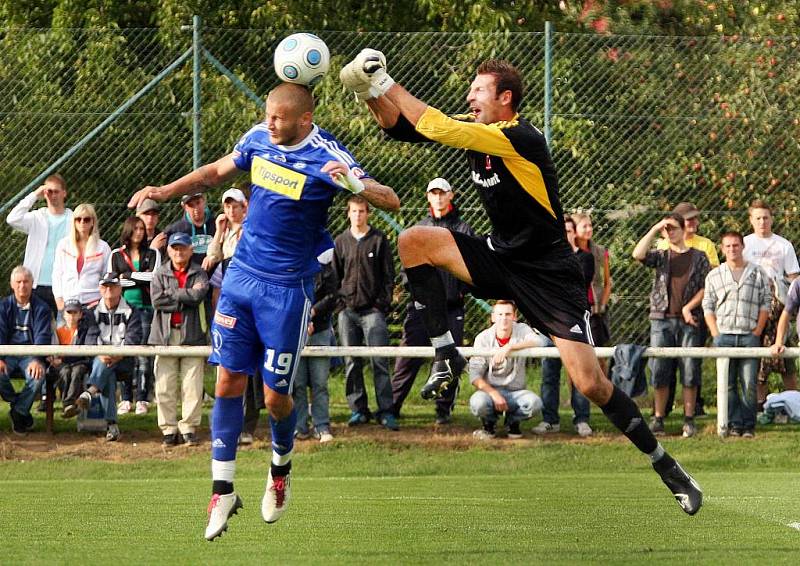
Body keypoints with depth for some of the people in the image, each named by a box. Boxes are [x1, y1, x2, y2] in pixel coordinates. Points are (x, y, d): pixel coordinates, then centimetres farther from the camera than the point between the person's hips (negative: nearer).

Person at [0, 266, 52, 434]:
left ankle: (19, 411, -10)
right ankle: (18, 404, -4)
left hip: (30, 354, -1)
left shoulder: (41, 308, 4)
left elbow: (43, 337, -7)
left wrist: (37, 360, -25)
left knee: (37, 376, -33)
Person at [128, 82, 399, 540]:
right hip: (242, 276, 5)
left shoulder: (327, 159, -16)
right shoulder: (258, 139, 0)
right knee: (228, 382, -1)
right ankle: (223, 490, 6)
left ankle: (281, 468, 31)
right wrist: (164, 192, 9)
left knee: (276, 396, 0)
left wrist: (357, 184, -40)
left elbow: (391, 201, -21)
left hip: (288, 289, -4)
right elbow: (216, 172, 19)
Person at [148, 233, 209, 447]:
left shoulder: (199, 273, 9)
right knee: (165, 385, -2)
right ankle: (169, 429, 4)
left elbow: (199, 295, -11)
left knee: (193, 385, -5)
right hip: (165, 334, 1)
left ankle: (189, 428, 2)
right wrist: (187, 297, -5)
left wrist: (172, 294, -5)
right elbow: (157, 300, -4)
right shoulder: (160, 274, 12)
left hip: (192, 334, -1)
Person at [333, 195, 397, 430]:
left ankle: (385, 411, -7)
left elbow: (388, 276, 4)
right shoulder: (341, 242, 11)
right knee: (352, 363, 3)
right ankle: (358, 409, 10)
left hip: (373, 311, -3)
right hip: (347, 311, 3)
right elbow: (335, 276, 14)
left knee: (379, 362, -8)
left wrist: (383, 304, -3)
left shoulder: (379, 240, 4)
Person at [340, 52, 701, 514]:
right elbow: (404, 128, 4)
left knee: (590, 384, -16)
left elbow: (438, 128, -30)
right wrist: (373, 94, -14)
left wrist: (387, 83, -23)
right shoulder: (478, 131, 0)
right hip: (502, 258, 8)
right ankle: (446, 355, -4)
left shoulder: (521, 139, -24)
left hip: (549, 275, -8)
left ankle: (667, 467, 0)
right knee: (414, 242, -11)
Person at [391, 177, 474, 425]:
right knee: (408, 359, -3)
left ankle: (444, 409, 10)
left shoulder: (463, 230, 6)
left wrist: (462, 289, -8)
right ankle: (391, 406, -1)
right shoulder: (418, 229, 13)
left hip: (452, 307, -1)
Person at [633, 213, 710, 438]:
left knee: (690, 371, -4)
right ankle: (658, 419, 4)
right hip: (662, 319, 1)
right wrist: (654, 229, -4)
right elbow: (638, 254, -7)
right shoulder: (661, 256, 12)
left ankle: (689, 420, 0)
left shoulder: (698, 257, 10)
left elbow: (705, 287, 3)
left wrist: (689, 307, -10)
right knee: (659, 371, -1)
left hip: (689, 321, -1)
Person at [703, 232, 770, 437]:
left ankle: (748, 425, 0)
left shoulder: (758, 274, 10)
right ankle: (734, 424, 2)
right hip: (724, 335, 1)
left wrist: (757, 331, -1)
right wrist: (715, 333, -1)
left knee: (749, 384, -5)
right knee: (728, 383, -1)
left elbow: (765, 303, 8)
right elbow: (707, 306, 10)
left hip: (749, 336, -1)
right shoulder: (714, 276, 12)